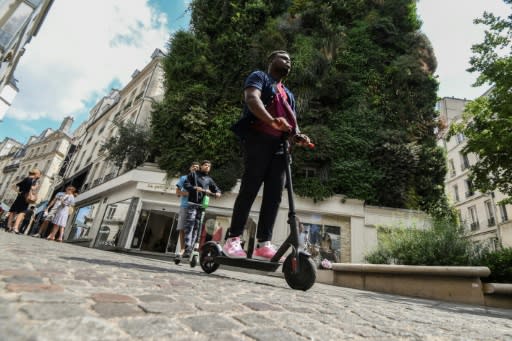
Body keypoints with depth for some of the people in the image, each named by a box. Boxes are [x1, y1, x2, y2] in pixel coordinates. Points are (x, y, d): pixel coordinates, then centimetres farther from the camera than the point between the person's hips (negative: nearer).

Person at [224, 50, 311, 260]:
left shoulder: (288, 94, 32)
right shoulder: (259, 77, 11)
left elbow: (292, 122, 26)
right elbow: (252, 98, -11)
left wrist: (298, 136, 1)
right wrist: (272, 120, -31)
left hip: (279, 145, 7)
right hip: (258, 139, -7)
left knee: (274, 194, -3)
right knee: (249, 189, -12)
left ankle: (264, 244, -2)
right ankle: (233, 240, -6)